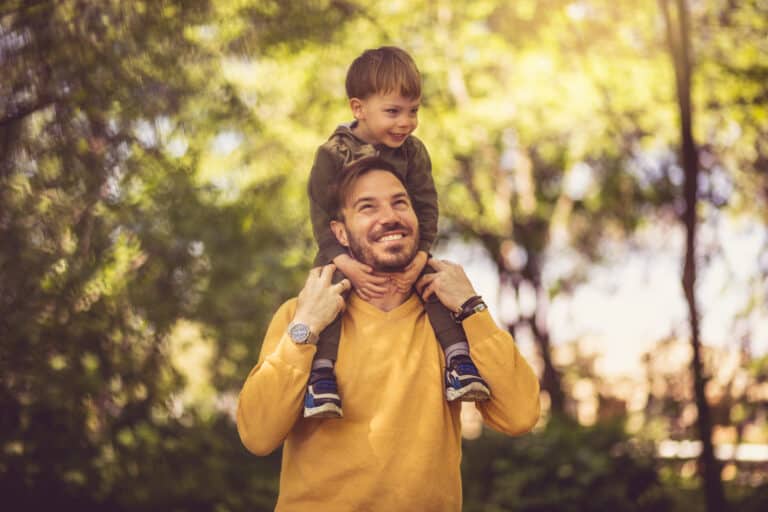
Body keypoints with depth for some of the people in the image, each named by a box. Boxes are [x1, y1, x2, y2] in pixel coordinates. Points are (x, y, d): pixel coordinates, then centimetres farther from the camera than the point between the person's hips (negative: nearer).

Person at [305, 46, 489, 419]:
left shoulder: (413, 152, -3)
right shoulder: (333, 154, -12)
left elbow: (426, 207, -3)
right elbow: (322, 217, -13)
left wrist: (420, 255, -18)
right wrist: (344, 263, -25)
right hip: (345, 252, -3)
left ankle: (458, 360, -15)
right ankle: (321, 375, -31)